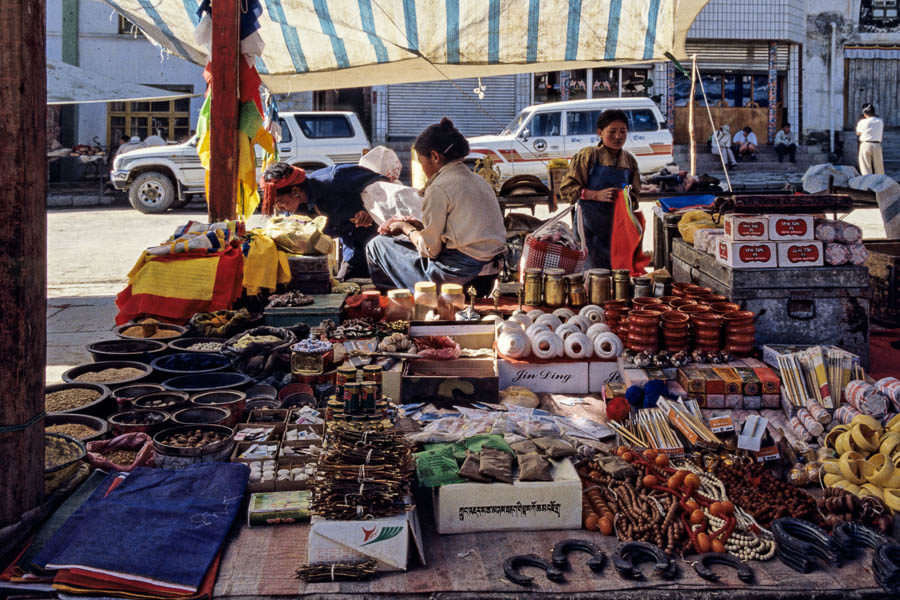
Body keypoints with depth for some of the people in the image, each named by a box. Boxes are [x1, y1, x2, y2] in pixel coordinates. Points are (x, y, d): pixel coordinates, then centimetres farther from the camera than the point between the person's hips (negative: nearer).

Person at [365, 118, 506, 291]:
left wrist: (406, 228, 8)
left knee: (376, 245, 5)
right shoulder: (477, 180, 14)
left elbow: (429, 249, -10)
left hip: (459, 273, -9)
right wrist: (419, 226, 19)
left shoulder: (439, 188, -11)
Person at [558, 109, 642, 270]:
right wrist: (597, 195, -19)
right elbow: (566, 188, -9)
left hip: (618, 226, 5)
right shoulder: (588, 155, -7)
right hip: (591, 227, -5)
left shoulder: (629, 160, 9)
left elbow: (634, 193, 19)